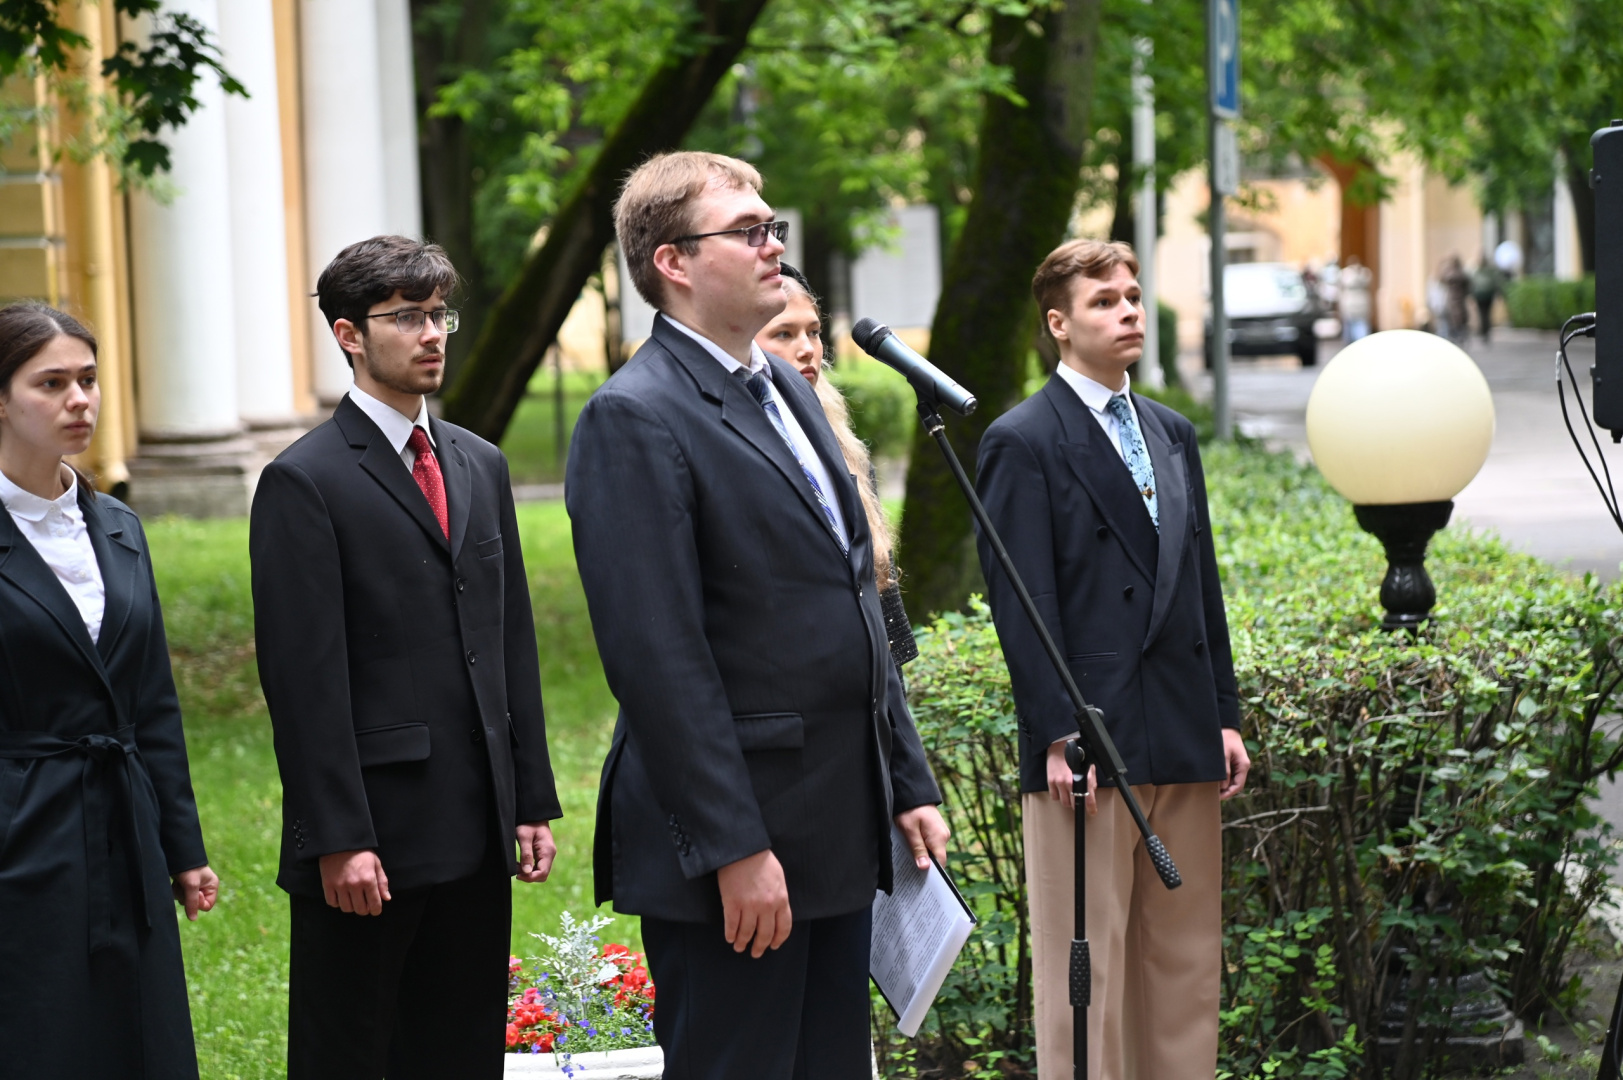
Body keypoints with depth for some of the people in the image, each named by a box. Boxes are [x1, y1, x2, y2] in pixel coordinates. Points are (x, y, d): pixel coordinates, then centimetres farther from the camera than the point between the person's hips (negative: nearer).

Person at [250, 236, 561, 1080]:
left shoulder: (480, 465, 15)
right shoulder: (305, 482, -7)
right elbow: (304, 677, -12)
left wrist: (534, 801, 11)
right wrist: (338, 841, -17)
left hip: (478, 832, 6)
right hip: (371, 836, -6)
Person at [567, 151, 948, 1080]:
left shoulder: (790, 392, 16)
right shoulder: (634, 420, -13)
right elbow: (660, 656, -18)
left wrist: (908, 781, 16)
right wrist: (735, 848, -20)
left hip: (840, 828, 9)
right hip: (733, 837, -9)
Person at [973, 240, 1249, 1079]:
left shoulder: (1173, 434, 17)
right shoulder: (1022, 441, -5)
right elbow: (1021, 603, -10)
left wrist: (1225, 716, 13)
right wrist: (1059, 738, -15)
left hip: (1185, 743, 7)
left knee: (1186, 964, 9)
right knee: (1088, 972, -4)